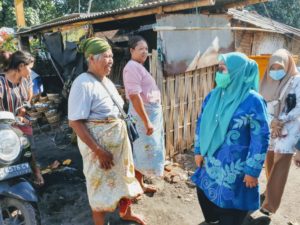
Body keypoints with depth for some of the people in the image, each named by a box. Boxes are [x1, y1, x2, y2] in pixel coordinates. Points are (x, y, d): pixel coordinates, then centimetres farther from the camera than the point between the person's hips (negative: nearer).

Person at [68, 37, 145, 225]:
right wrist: (98, 150, -24)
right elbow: (75, 122, -24)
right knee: (101, 184, 10)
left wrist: (123, 133, 14)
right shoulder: (83, 84, -20)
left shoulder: (107, 81, 7)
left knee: (123, 176, 23)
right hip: (98, 142, -8)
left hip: (117, 139, 8)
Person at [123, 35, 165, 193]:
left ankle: (140, 184, 32)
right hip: (143, 114, -10)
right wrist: (147, 121, -26)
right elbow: (135, 97, -26)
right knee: (141, 151, 1)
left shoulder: (139, 66, 15)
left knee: (145, 151, 17)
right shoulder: (132, 67, -18)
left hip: (152, 112, 10)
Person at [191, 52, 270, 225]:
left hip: (235, 168, -6)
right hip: (210, 162, 6)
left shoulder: (253, 100, -18)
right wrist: (199, 151, 7)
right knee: (205, 194, 22)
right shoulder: (213, 95, 0)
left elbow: (261, 137, -16)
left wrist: (253, 170, -13)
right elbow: (202, 123, 8)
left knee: (231, 206, 10)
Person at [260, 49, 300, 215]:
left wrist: (280, 121, -16)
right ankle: (270, 192, 35)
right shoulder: (269, 82, 6)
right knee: (269, 163, 13)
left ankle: (271, 203, 9)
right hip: (269, 130, 5)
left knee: (279, 167, -2)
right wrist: (272, 122, -12)